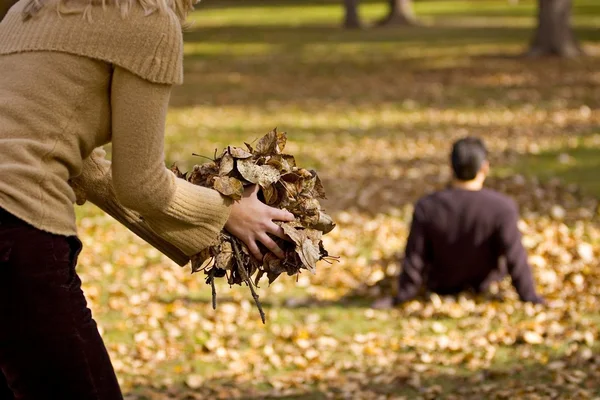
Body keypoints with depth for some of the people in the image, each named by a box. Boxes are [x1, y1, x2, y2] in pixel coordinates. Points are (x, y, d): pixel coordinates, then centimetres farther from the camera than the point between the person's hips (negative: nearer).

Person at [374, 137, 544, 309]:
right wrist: (528, 295, -9)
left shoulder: (426, 208, -27)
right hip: (484, 281, 0)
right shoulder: (503, 208, -30)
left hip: (442, 285, 1)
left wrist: (403, 296, -3)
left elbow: (415, 258, -17)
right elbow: (514, 257, -23)